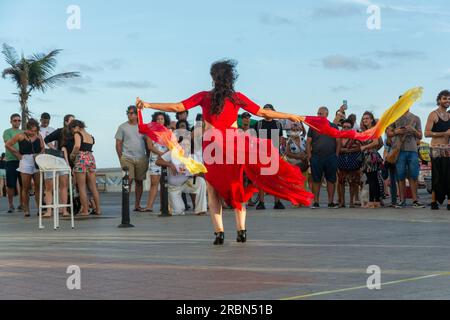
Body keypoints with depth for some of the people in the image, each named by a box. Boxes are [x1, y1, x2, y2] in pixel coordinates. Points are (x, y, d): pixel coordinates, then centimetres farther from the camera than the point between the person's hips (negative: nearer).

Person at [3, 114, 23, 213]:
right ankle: (10, 205, 10)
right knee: (11, 184, -1)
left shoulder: (23, 132, 17)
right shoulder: (7, 132, 3)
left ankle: (21, 204, 16)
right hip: (11, 160, -4)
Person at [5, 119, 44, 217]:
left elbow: (43, 148, 12)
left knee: (38, 186, 1)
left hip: (37, 162, 2)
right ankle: (26, 210, 7)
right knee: (26, 187, 2)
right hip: (25, 162, -2)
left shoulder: (38, 136, 7)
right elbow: (8, 145, 3)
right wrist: (18, 155, 2)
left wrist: (39, 154, -9)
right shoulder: (21, 136, -1)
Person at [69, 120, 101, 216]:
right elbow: (89, 147, 10)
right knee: (93, 187, 11)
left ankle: (85, 210, 1)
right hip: (91, 158, 6)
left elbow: (77, 146, -21)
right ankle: (98, 209, 12)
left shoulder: (78, 134, -3)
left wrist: (72, 154, -6)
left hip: (81, 159, -6)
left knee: (82, 187, 1)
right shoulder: (90, 136, 17)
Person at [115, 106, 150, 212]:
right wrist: (121, 159, -2)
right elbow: (118, 144, 3)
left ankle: (137, 205, 14)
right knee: (128, 181, -12)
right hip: (127, 158, -3)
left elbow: (147, 143, 13)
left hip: (141, 159, 3)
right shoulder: (122, 127, 3)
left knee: (139, 181, 6)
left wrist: (148, 158, 7)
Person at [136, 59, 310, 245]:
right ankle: (241, 230, 7)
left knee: (214, 190, 6)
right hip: (234, 146, 1)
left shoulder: (204, 97, 0)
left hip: (212, 147, -1)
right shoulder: (237, 98, 3)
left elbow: (177, 107, -2)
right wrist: (290, 116, 16)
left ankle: (219, 231, -6)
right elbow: (263, 113, 6)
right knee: (237, 187, 13)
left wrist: (147, 105, 6)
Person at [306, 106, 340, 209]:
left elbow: (338, 142, 9)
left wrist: (336, 155, 0)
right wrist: (309, 155, -3)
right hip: (316, 157, 0)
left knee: (331, 180, 2)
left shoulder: (333, 127, 10)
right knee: (316, 180, 1)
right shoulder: (313, 127, 9)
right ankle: (316, 202, 5)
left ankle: (331, 202, 8)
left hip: (331, 157, 0)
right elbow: (308, 142, 7)